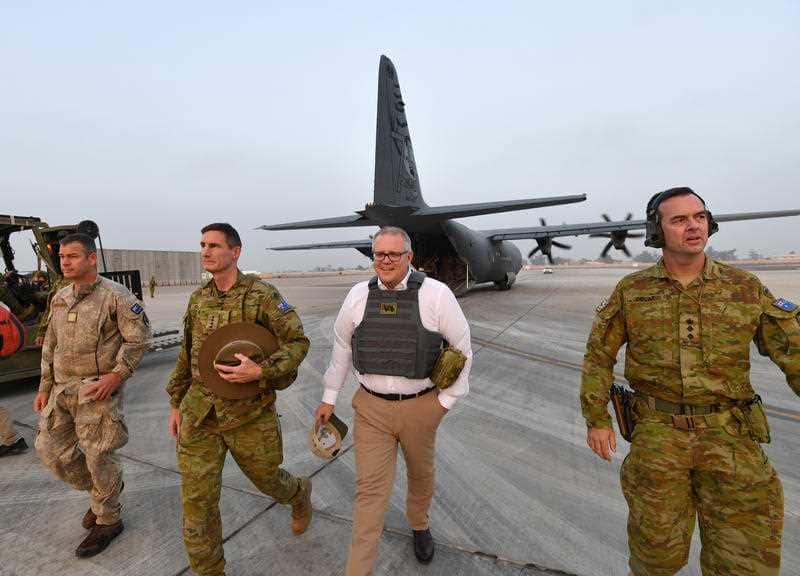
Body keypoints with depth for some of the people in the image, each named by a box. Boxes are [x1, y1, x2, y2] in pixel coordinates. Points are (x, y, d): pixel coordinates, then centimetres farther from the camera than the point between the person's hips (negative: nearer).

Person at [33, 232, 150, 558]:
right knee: (50, 449, 12)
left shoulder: (115, 295, -11)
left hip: (97, 390, -7)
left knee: (98, 457, 1)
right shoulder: (59, 299, 11)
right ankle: (99, 489, 37)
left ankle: (107, 521, 22)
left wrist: (117, 375, -19)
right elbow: (50, 347, 17)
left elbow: (138, 337, -14)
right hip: (62, 389, 7)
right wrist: (45, 388, 15)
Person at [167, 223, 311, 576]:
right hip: (199, 414, 4)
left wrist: (260, 371, -26)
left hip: (248, 414, -4)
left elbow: (297, 342, -12)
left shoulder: (261, 295, -11)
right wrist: (176, 403, 17)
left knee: (267, 478, 18)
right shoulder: (198, 299, 6)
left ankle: (300, 494, 53)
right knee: (197, 499, 7)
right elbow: (187, 354, 16)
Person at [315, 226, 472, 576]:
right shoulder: (359, 295, -4)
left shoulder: (436, 294, -12)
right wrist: (330, 397, 11)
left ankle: (419, 525, 54)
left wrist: (446, 400, -2)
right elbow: (342, 346, 7)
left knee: (421, 473, 23)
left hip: (420, 407, 0)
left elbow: (462, 347, -3)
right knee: (370, 488, 5)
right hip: (370, 407, 1)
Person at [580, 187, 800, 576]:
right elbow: (599, 355, 2)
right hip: (658, 432, -1)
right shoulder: (631, 291, -3)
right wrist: (596, 420, -1)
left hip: (728, 434, 1)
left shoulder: (746, 289, 0)